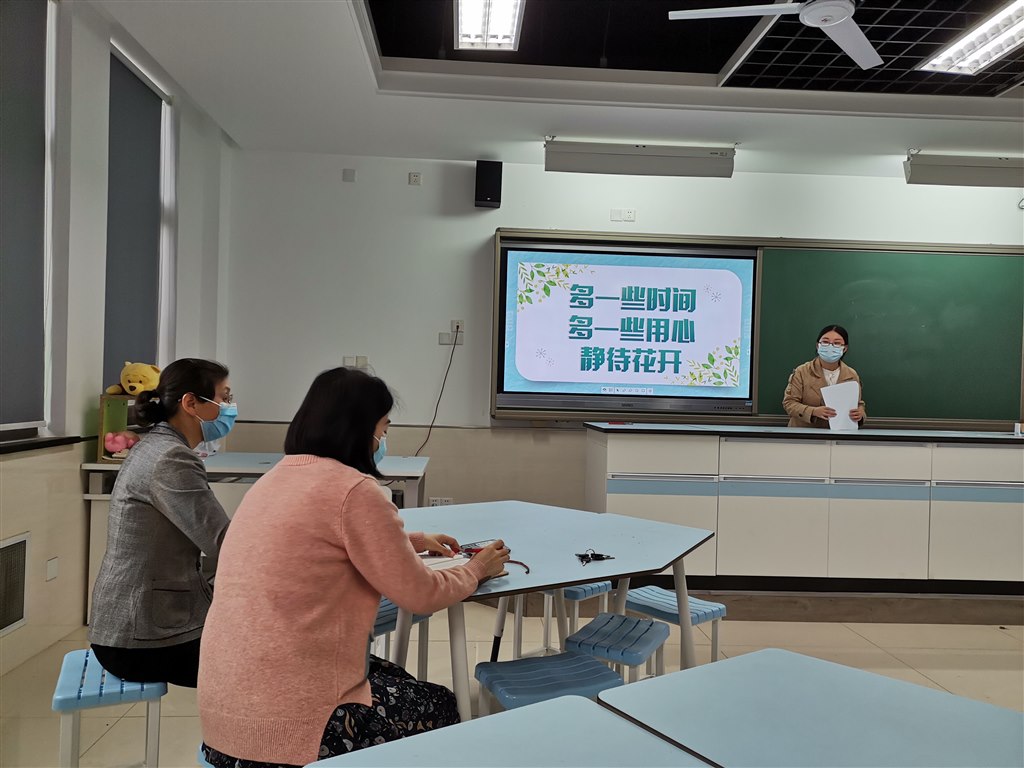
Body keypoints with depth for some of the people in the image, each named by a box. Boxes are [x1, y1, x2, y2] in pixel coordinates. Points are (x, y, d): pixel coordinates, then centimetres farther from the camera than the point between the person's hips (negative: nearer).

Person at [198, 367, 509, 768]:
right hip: (285, 716, -9)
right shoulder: (353, 490, -18)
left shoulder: (277, 477, 9)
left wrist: (411, 541, 27)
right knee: (438, 707, 15)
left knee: (394, 678, 27)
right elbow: (420, 595, -12)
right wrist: (476, 570, 7)